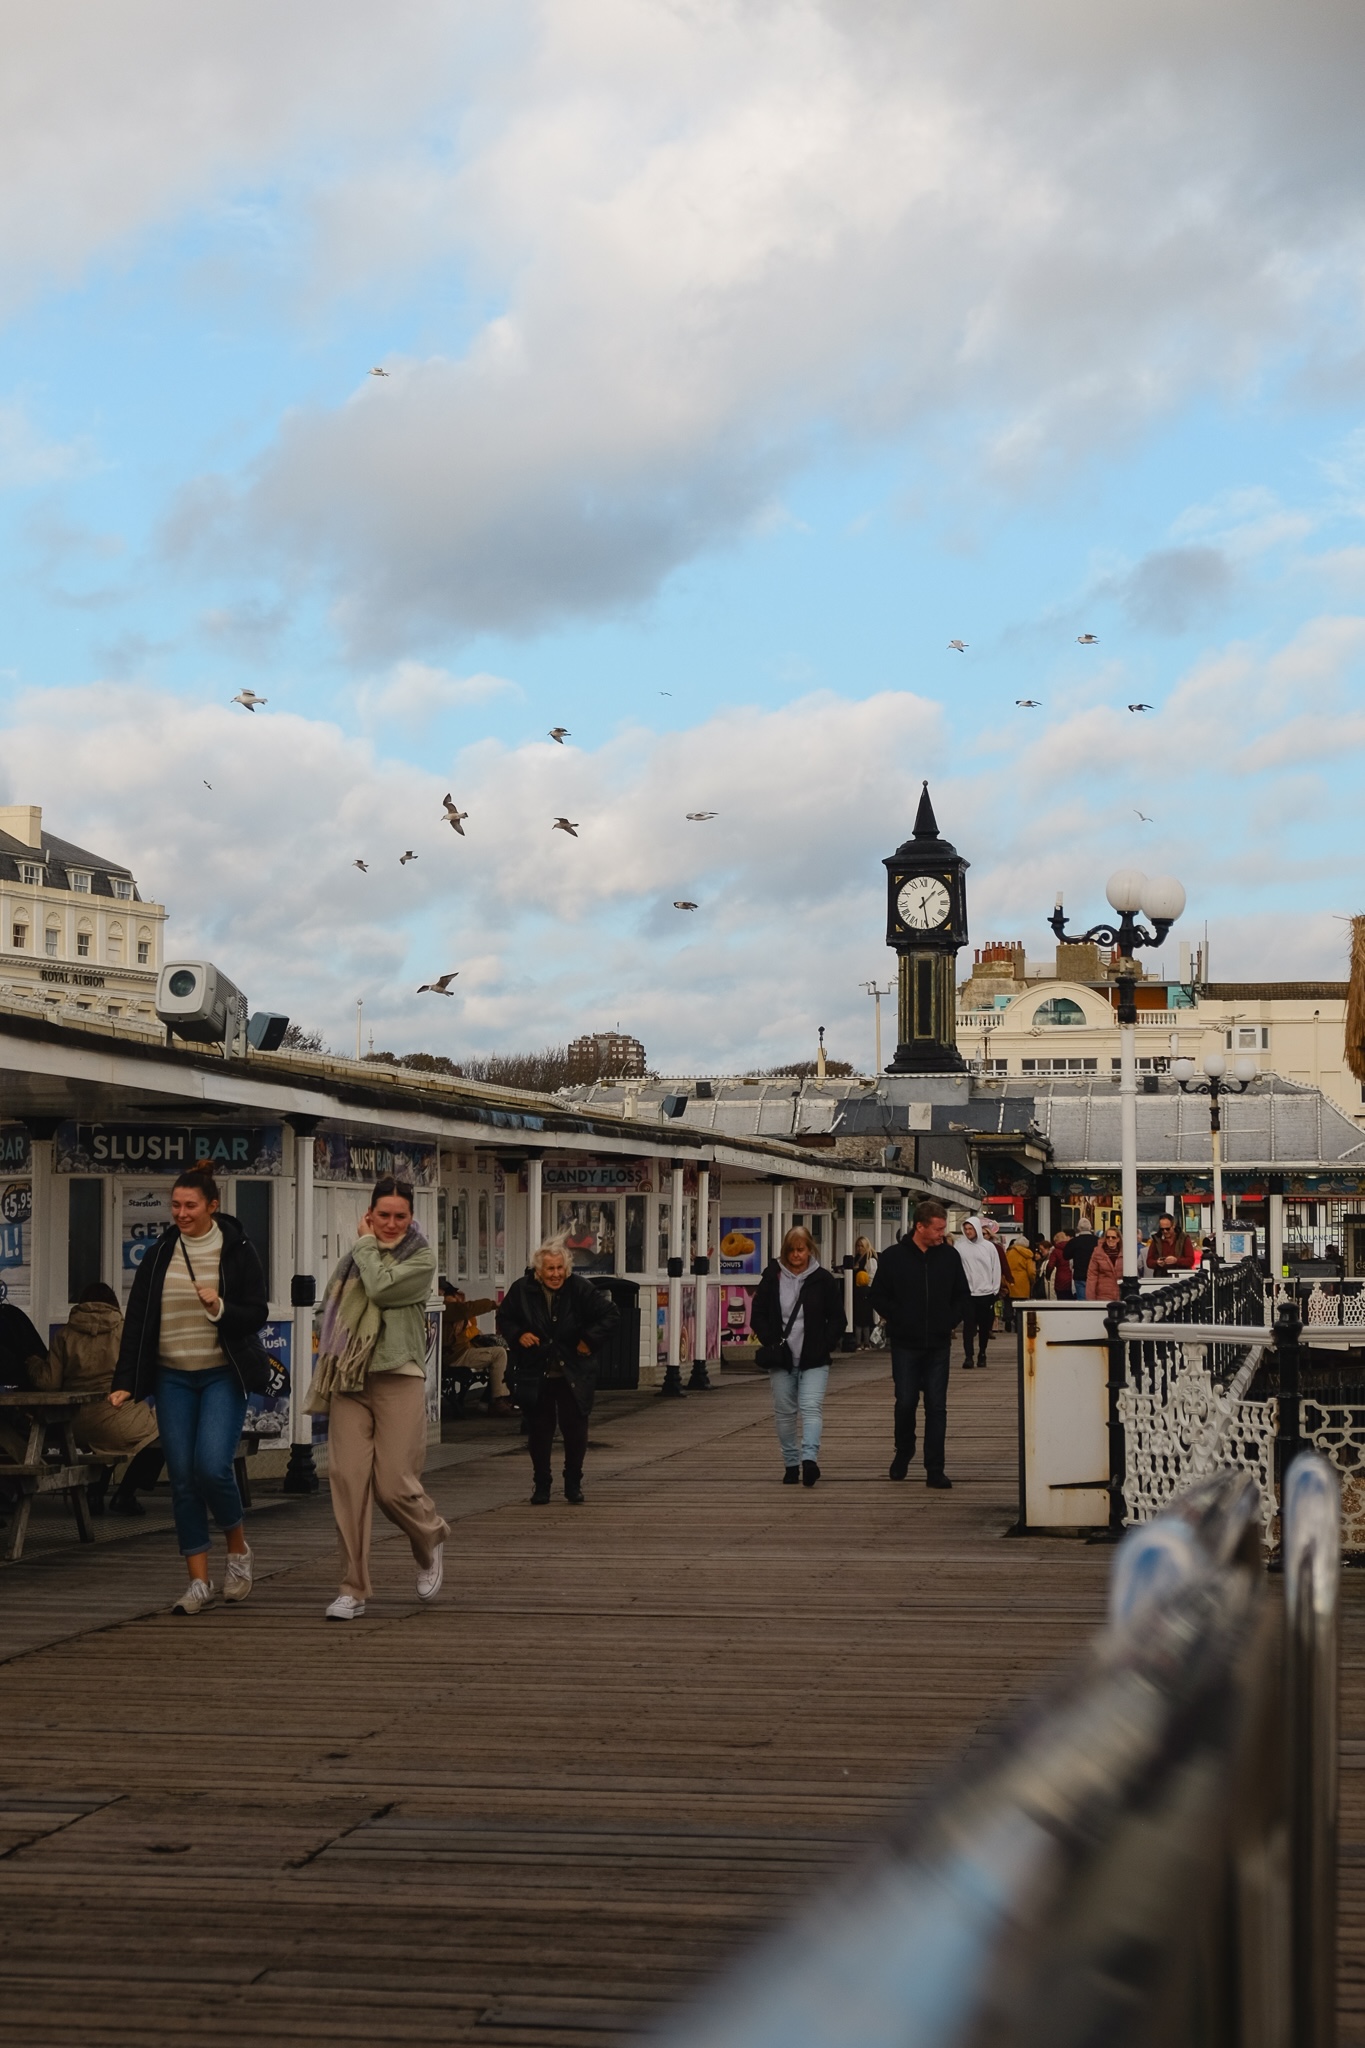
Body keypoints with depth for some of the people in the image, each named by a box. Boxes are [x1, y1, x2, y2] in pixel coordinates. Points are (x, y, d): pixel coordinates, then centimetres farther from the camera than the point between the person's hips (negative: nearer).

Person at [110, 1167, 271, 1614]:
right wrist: (125, 1383, -1)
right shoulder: (159, 1255, 5)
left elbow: (257, 1313, -3)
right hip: (173, 1377, 3)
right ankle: (199, 1581, 7)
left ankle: (238, 1548, 12)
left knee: (212, 1466, -16)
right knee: (182, 1478, 0)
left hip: (223, 1374, -3)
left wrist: (220, 1307, -23)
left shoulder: (237, 1250, -3)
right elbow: (136, 1321, 5)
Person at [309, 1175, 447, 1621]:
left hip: (398, 1379, -3)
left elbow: (381, 1288, -17)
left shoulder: (421, 1259, 0)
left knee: (394, 1484, -7)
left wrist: (366, 1243, -2)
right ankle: (353, 1590, 0)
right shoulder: (352, 1259, 13)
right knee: (347, 1478, -6)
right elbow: (329, 1310, 22)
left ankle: (431, 1542, 27)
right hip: (348, 1380, 4)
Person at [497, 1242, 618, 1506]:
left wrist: (589, 1340, -10)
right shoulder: (521, 1290, -5)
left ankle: (573, 1484, 20)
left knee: (575, 1429, 2)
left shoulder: (580, 1288, -9)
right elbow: (504, 1319, 10)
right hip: (535, 1374, 1)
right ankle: (542, 1484, 20)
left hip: (573, 1374, -1)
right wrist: (518, 1335, -9)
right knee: (539, 1430, 6)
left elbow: (609, 1314, -1)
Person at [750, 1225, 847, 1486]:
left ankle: (809, 1458, -26)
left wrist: (824, 1345, -7)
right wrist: (771, 1342, -7)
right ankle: (791, 1463, 15)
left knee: (811, 1408, -16)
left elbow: (838, 1320, 6)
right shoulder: (772, 1278, 4)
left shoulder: (823, 1280, 2)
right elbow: (758, 1316, 8)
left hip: (814, 1360, -2)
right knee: (784, 1413, 6)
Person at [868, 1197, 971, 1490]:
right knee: (906, 1402, 2)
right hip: (905, 1344, -2)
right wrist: (899, 1320, -7)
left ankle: (935, 1470, 3)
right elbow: (879, 1296, 2)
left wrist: (950, 1322, 1)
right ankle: (903, 1452, 28)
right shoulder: (894, 1257, -3)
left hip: (938, 1345, 2)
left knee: (937, 1406, 0)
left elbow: (963, 1295, 13)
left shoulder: (949, 1256, 3)